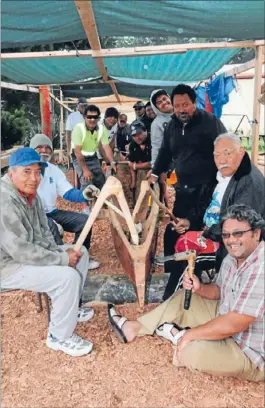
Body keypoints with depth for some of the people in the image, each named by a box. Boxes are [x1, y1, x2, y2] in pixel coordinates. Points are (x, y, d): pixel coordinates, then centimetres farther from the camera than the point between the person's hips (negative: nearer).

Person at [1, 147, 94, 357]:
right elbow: (23, 251, -30)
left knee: (80, 252, 9)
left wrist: (60, 252, -8)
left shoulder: (30, 194, 1)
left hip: (29, 252, 10)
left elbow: (43, 232, 8)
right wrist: (62, 259, -22)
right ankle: (60, 336, -2)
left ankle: (69, 308, 24)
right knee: (67, 277, -24)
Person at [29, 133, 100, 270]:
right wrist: (49, 221, -31)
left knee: (84, 220, -5)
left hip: (52, 212, 7)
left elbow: (69, 193, 0)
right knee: (51, 227, -36)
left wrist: (84, 195, -24)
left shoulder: (53, 169, 8)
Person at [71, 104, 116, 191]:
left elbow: (106, 147, -10)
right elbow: (77, 151, -26)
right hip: (79, 158, -5)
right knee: (87, 182, -19)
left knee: (101, 182, 5)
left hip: (93, 158, 5)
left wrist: (112, 162, -27)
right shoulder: (79, 128, -24)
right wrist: (85, 169, -27)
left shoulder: (102, 129, -11)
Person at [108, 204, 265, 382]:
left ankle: (177, 334, 4)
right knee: (183, 298, 12)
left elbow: (235, 324, -32)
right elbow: (220, 291, 15)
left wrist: (189, 335, -20)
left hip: (251, 353, -8)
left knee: (193, 351, -31)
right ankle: (133, 328, 20)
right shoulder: (233, 258, 0)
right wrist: (199, 288, -8)